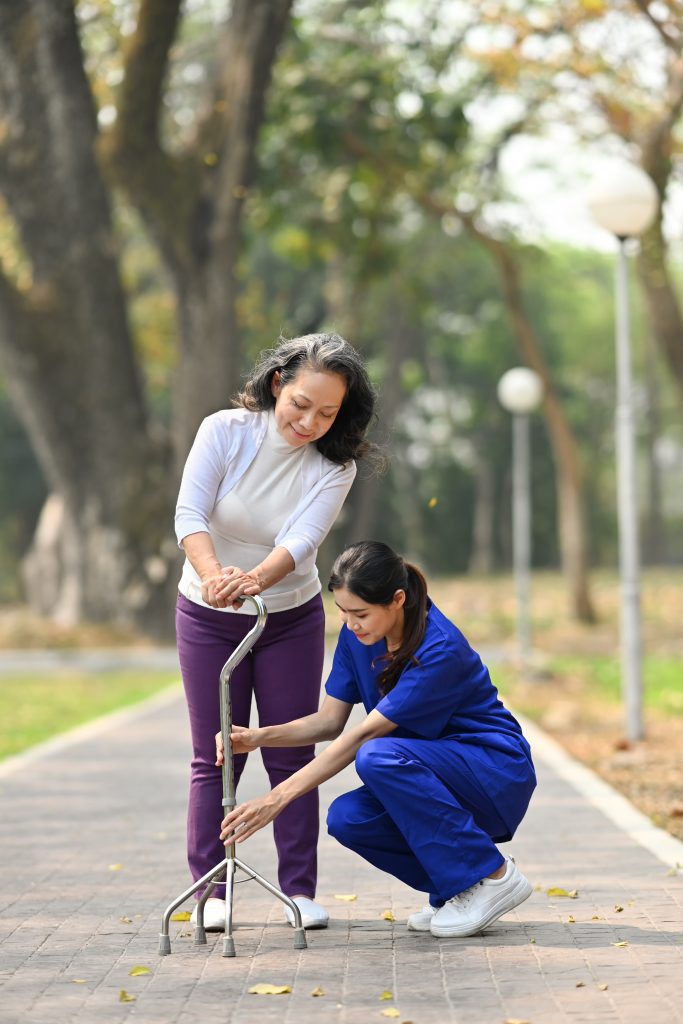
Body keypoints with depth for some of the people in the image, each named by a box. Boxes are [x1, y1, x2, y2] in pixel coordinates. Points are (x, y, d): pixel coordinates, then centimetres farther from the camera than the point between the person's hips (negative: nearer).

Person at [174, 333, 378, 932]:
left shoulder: (334, 466, -14)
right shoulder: (225, 432, -17)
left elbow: (302, 538, -29)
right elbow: (190, 514, -28)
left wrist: (256, 579, -50)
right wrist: (213, 574, -48)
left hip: (291, 618, 1)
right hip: (208, 617, -1)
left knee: (291, 755, 2)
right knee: (215, 757, 1)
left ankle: (300, 889, 10)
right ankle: (210, 892, 6)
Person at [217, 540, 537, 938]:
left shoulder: (440, 649, -26)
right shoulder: (358, 636, -4)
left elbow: (362, 735, -28)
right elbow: (330, 722, 1)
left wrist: (279, 797, -29)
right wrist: (259, 737, -18)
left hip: (499, 774, -7)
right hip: (432, 775, 7)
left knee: (378, 757, -32)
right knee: (347, 818, -22)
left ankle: (493, 875, -19)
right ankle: (454, 888, 0)